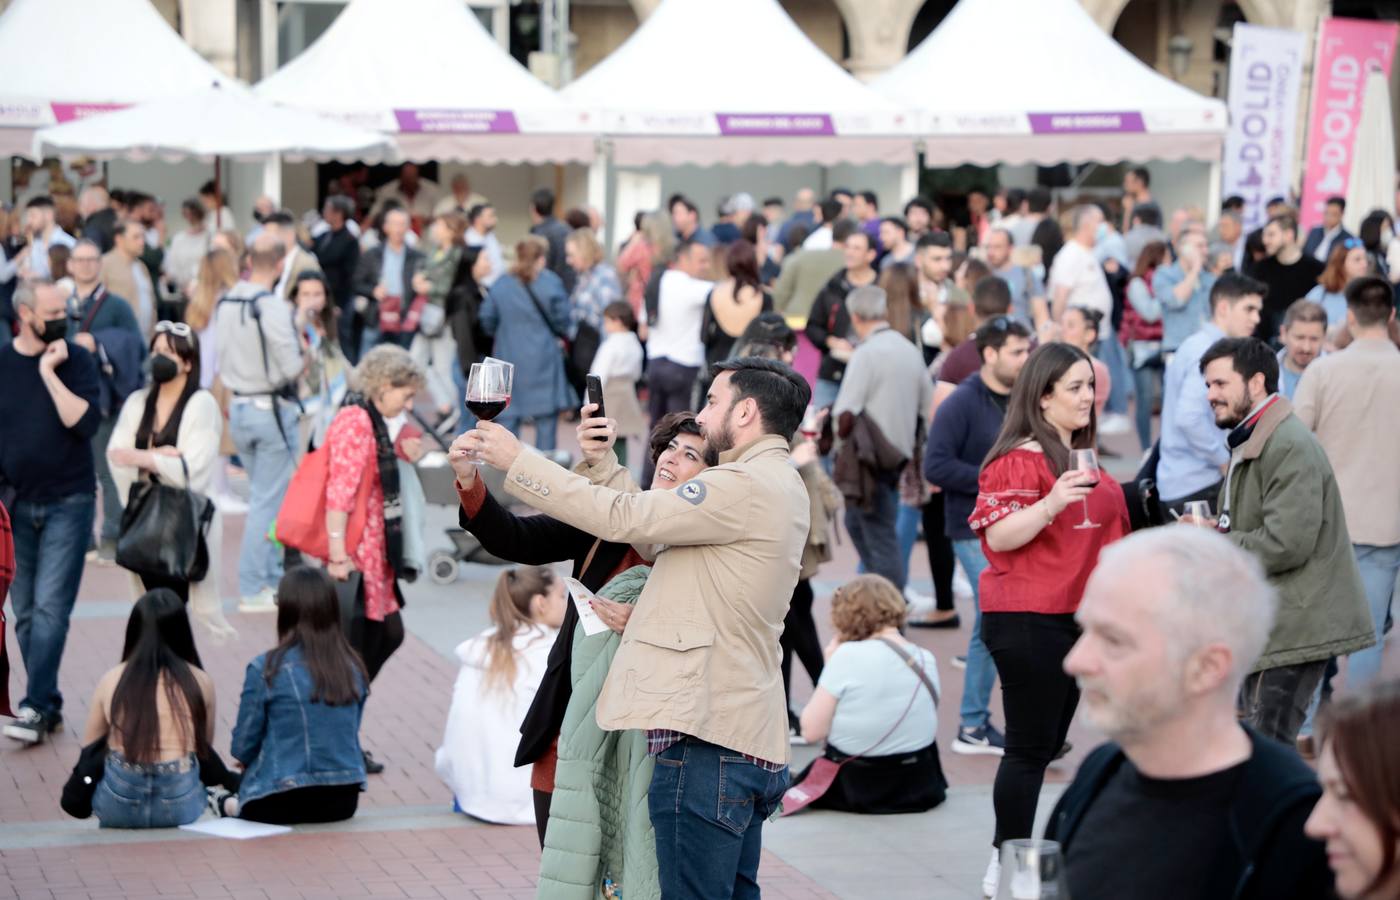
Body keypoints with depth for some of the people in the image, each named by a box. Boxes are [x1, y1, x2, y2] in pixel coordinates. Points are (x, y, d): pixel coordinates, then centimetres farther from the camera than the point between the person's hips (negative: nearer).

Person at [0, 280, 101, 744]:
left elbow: (86, 422, -16)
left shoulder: (76, 360, -3)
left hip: (68, 502, -3)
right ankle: (49, 705, 16)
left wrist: (49, 371, -18)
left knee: (50, 609, -10)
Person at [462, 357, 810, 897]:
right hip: (749, 739, 11)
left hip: (707, 739, -11)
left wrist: (516, 462, -10)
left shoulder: (746, 486, -13)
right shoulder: (777, 486, 19)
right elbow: (650, 535, 19)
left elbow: (624, 519, -16)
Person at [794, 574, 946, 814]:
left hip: (854, 785, -3)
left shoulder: (848, 656, -17)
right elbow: (929, 731, 10)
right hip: (918, 784, 4)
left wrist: (830, 664, -5)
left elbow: (812, 731, -14)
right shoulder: (927, 660, 0)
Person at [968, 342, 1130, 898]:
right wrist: (1052, 502, -31)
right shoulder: (1019, 458, -12)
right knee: (1030, 747, -8)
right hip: (1026, 619, -9)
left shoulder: (1082, 457, 17)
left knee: (1046, 746, 10)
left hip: (1075, 617, 9)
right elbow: (998, 537, -19)